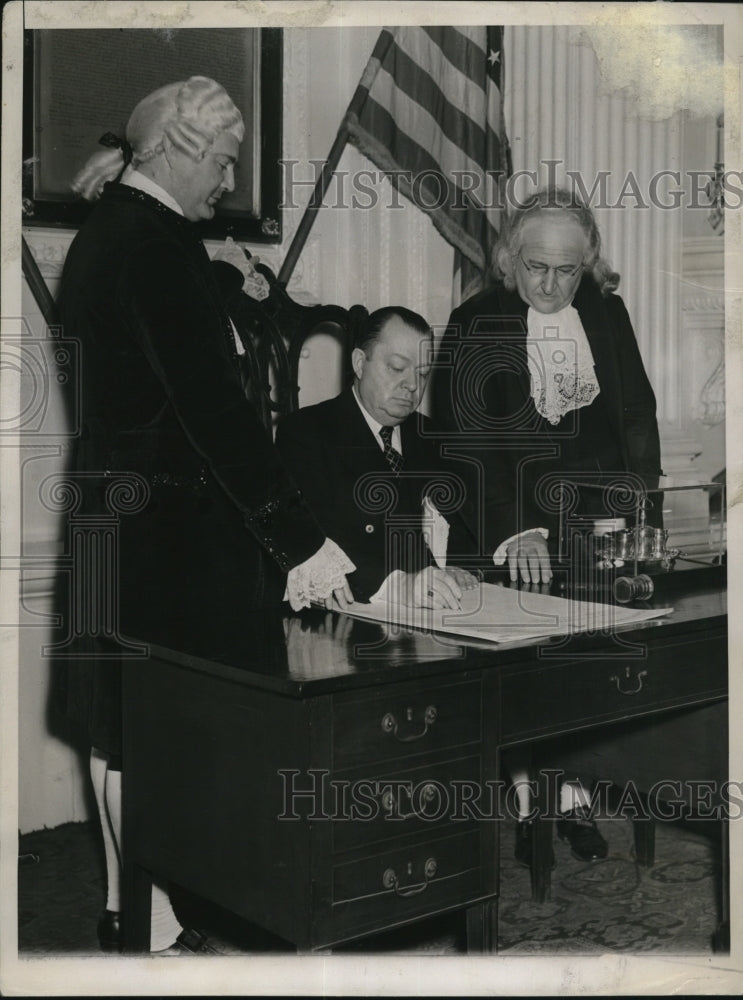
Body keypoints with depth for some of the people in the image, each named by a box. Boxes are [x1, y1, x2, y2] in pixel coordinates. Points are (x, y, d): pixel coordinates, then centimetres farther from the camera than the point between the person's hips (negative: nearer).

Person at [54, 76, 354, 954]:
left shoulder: (105, 232, 13)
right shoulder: (155, 246, -19)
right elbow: (212, 406, -26)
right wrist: (299, 542, -27)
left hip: (111, 510, 11)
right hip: (165, 526, -10)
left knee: (119, 725, 17)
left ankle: (123, 910, 31)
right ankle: (159, 933, 11)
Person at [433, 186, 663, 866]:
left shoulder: (607, 313, 8)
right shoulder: (475, 324, -4)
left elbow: (639, 411, 13)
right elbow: (469, 438, -13)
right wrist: (517, 530, -24)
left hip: (599, 513, 3)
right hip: (513, 518, -3)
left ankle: (573, 793, 11)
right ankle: (534, 799, 7)